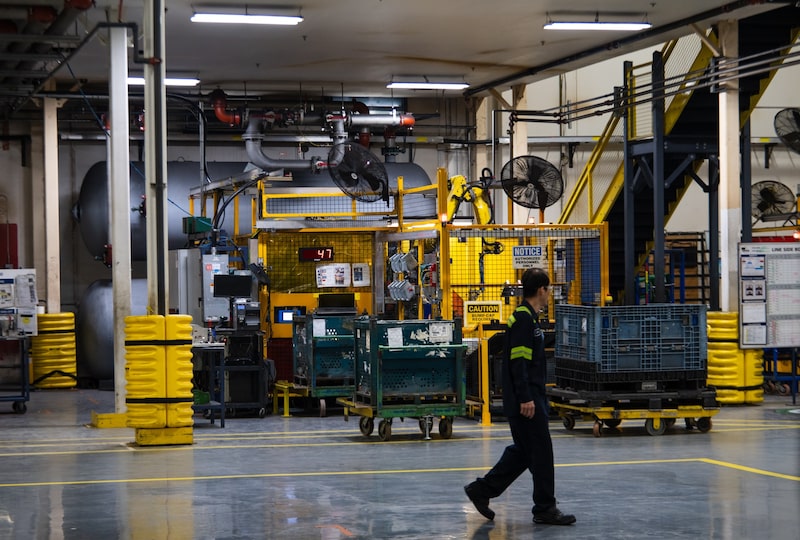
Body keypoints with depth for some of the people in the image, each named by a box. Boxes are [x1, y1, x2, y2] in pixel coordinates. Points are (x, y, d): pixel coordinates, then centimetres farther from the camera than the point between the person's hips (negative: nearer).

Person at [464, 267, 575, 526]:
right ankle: (545, 509, 5)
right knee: (541, 453, -3)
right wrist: (526, 398, -23)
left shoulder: (529, 318, 15)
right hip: (526, 400, -10)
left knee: (523, 451, 14)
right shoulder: (523, 318, -15)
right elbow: (518, 362, -21)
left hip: (530, 398, 10)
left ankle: (482, 490, 18)